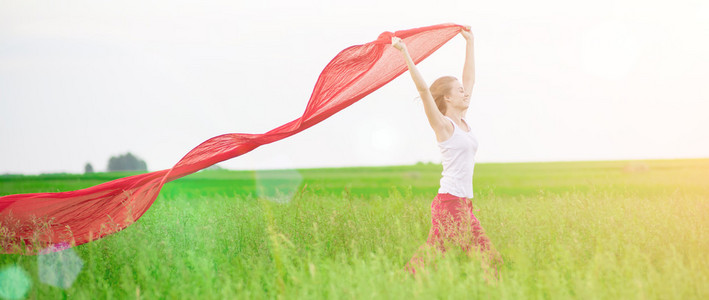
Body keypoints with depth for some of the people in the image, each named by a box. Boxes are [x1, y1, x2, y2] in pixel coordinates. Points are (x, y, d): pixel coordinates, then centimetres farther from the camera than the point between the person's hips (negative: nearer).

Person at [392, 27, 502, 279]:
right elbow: (423, 89, -18)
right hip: (448, 201, -8)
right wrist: (405, 53, -21)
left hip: (464, 203, 8)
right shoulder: (443, 124, -7)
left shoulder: (462, 121, 13)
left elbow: (469, 78, 21)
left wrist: (470, 42, 27)